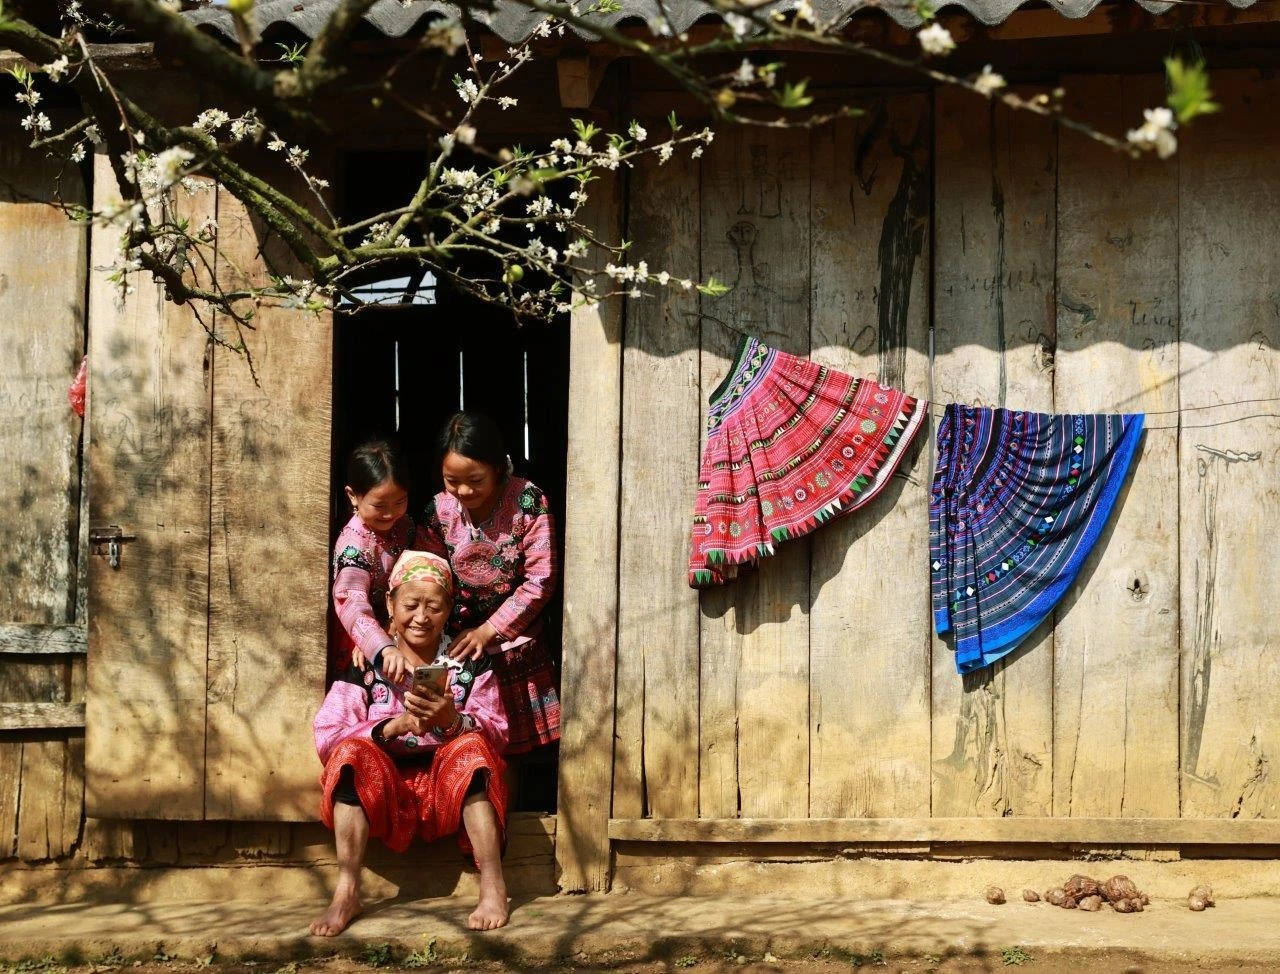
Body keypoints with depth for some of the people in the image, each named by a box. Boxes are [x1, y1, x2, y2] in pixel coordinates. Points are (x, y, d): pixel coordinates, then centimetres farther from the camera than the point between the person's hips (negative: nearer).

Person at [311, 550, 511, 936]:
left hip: (449, 790, 0)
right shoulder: (366, 663, 2)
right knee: (354, 751, -26)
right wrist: (394, 726, -25)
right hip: (387, 793, 0)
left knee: (470, 747, -28)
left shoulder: (470, 662, 5)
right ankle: (346, 893, -31)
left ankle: (493, 888, -33)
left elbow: (496, 735, -5)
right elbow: (327, 737, -10)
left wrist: (452, 720, -27)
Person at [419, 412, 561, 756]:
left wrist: (488, 631, -15)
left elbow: (540, 580, -12)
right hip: (459, 647, 2)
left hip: (516, 646, -2)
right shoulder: (440, 511, -5)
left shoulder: (528, 502, -13)